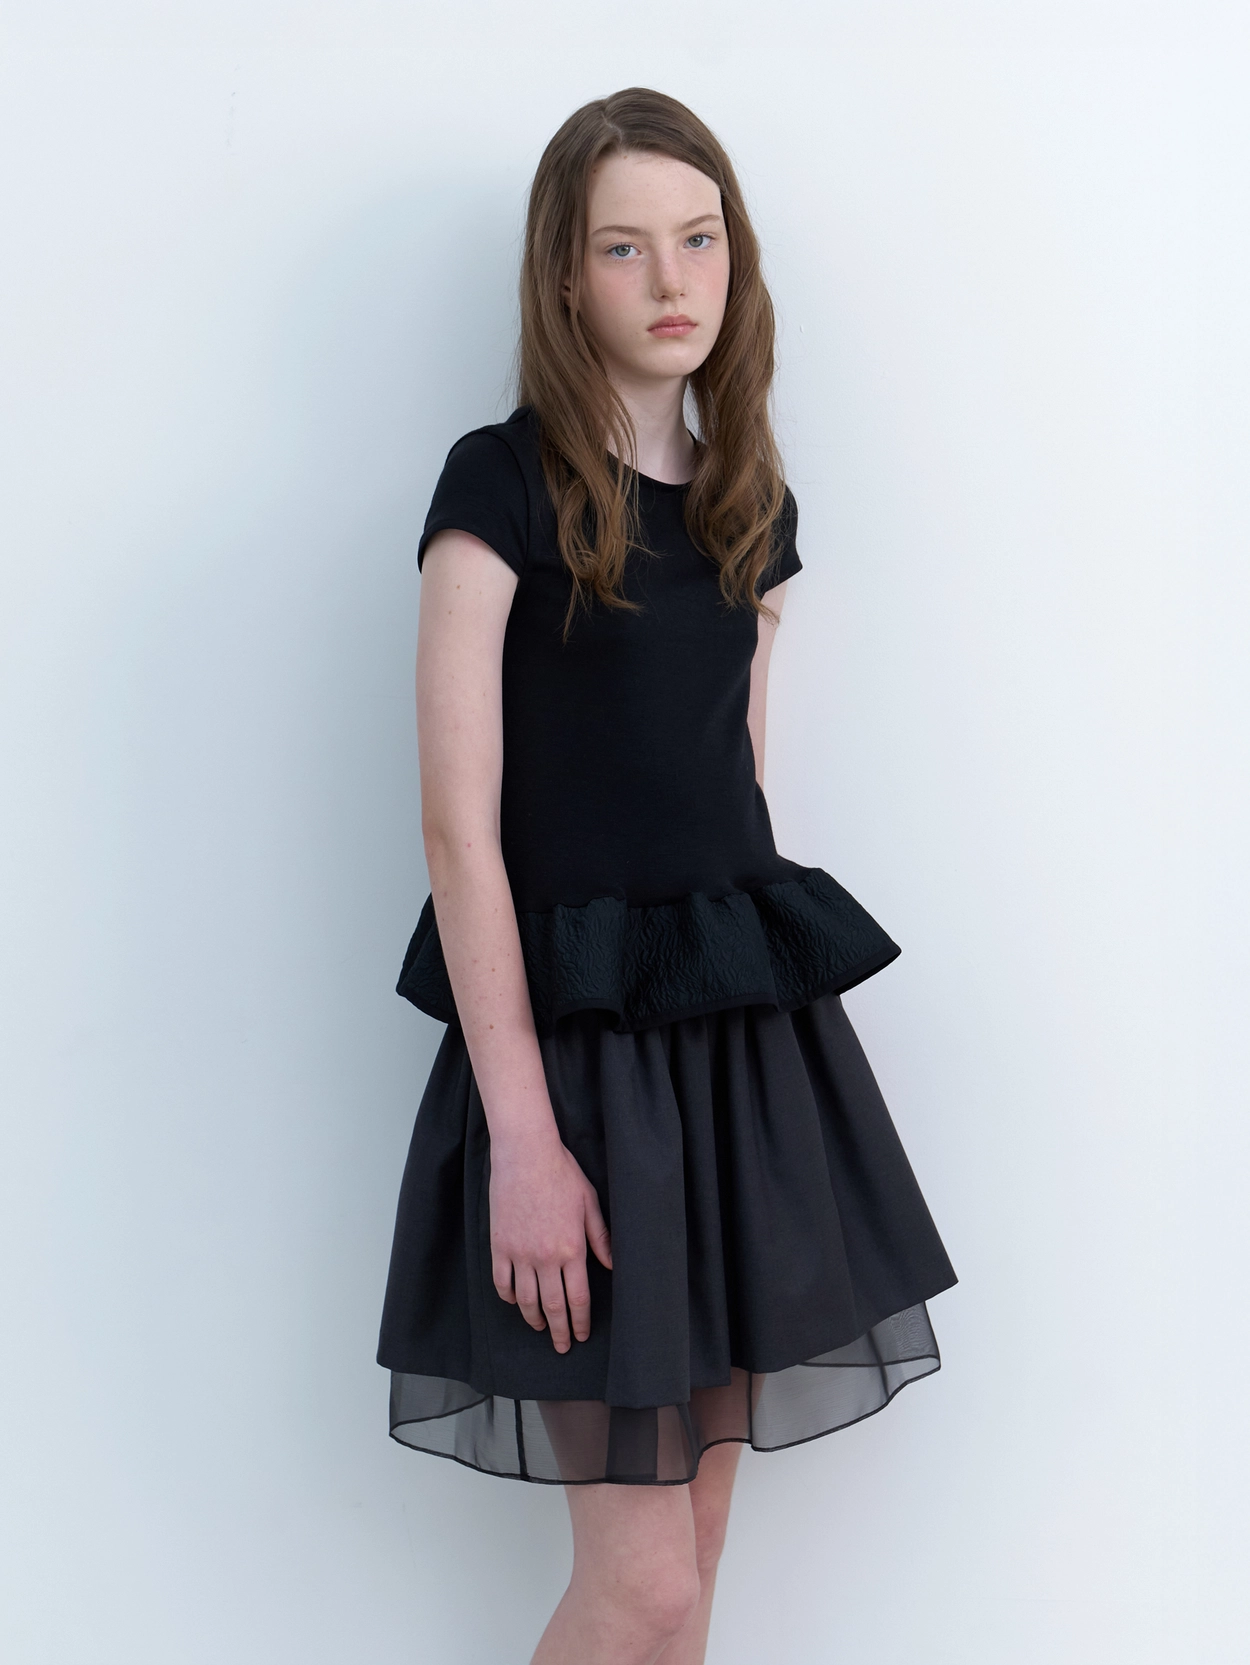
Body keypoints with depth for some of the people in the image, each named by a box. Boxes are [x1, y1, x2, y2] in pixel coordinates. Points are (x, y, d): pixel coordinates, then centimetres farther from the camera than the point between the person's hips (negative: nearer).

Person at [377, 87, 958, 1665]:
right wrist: (523, 1132, -17)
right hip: (575, 1024, -6)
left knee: (697, 1522, 12)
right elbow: (460, 822, -12)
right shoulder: (500, 482, -8)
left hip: (750, 1016, 6)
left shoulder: (751, 504, 11)